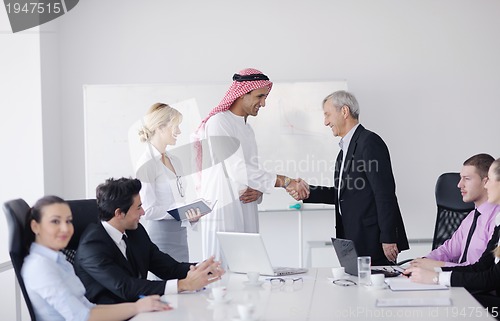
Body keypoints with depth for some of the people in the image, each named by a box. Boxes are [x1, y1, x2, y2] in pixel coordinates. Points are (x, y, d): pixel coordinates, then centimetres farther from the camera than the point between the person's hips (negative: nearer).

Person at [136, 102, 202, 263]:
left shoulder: (175, 161, 13)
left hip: (180, 234, 8)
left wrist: (192, 215, 1)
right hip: (161, 235, -8)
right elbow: (148, 210, -16)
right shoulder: (147, 164, -11)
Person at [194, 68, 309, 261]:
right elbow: (238, 170, -18)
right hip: (223, 215, -8)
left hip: (247, 216, 8)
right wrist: (286, 182, -18)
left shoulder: (247, 130, 19)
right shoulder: (218, 123, -8)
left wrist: (257, 191, -2)